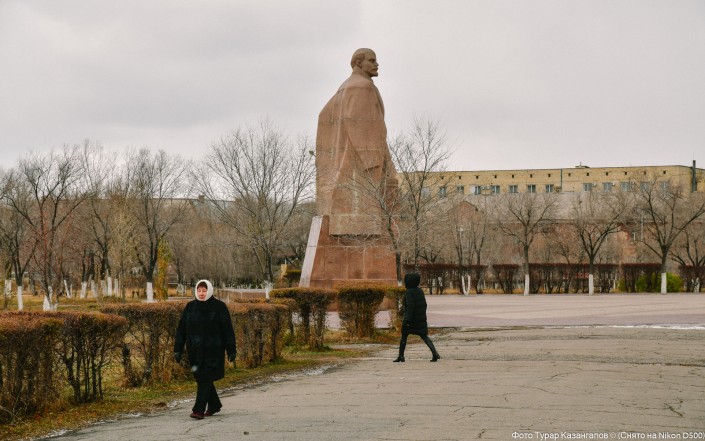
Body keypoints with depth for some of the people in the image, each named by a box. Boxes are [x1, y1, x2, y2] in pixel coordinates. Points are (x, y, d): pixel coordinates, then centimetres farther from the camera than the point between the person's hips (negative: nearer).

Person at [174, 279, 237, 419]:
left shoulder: (219, 307, -4)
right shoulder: (190, 307, 6)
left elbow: (227, 330, -4)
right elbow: (181, 329, 7)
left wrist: (231, 350, -6)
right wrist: (177, 350, 2)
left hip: (212, 350, -4)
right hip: (195, 350, 5)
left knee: (205, 379, -9)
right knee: (201, 378, 10)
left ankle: (199, 410, -8)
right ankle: (214, 405, 27)